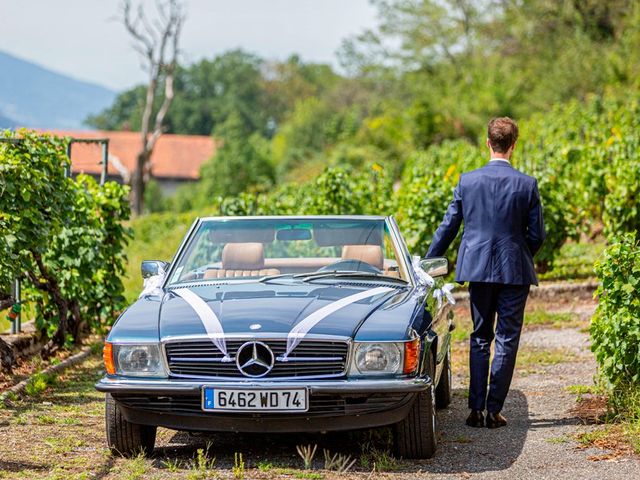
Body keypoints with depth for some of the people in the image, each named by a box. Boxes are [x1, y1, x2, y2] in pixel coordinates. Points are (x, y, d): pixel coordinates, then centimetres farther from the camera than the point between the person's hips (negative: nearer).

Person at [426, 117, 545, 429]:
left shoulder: (467, 181, -2)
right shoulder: (527, 184, -7)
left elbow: (447, 228, 2)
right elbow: (537, 235, -3)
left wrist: (427, 263, 13)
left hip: (478, 270, 2)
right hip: (514, 272, -2)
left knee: (480, 339, 13)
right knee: (507, 341, 5)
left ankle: (476, 410, 9)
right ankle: (494, 411, 3)